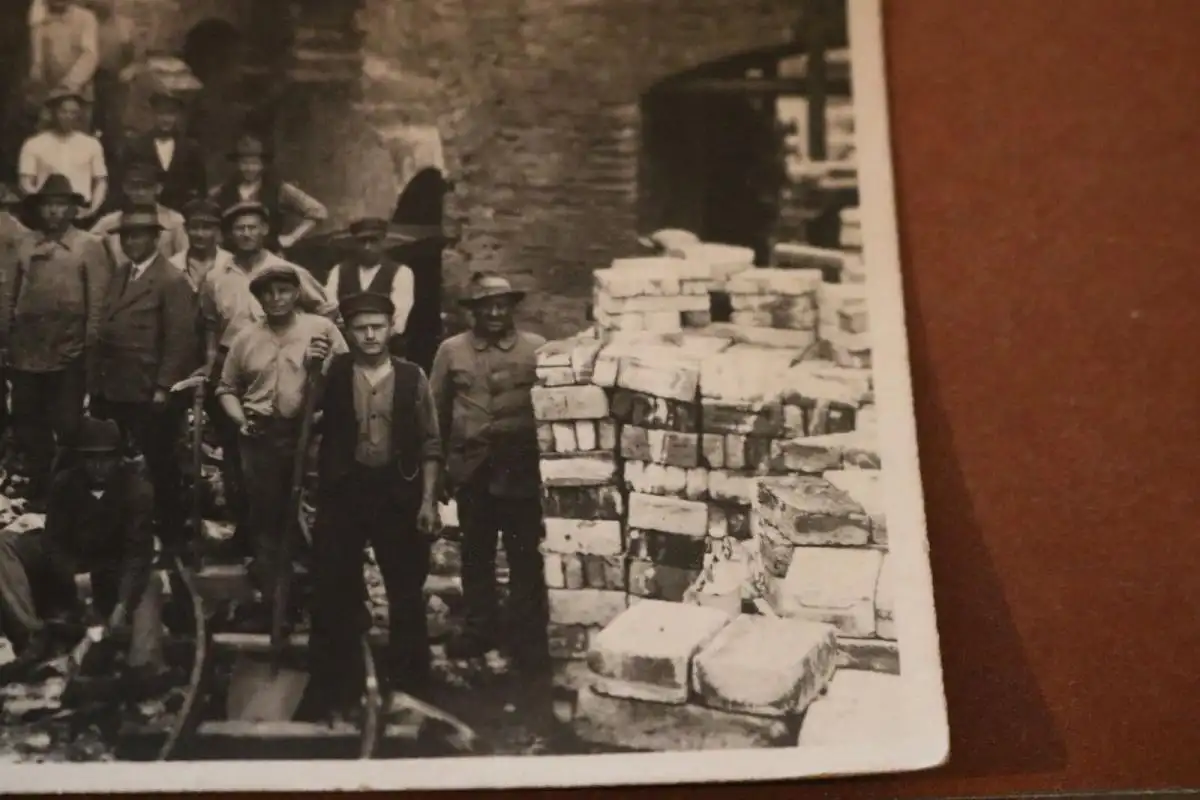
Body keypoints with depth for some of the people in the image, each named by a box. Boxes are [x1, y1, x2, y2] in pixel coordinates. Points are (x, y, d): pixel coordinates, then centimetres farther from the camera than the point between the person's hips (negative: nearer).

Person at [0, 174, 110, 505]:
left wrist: (91, 347, -11)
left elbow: (98, 302, -5)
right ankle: (40, 485, 25)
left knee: (67, 426, 2)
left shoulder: (89, 246, 0)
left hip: (68, 354, -4)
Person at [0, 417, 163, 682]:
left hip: (115, 569, -2)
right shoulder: (64, 483, -13)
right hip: (68, 561, 3)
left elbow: (138, 551, -25)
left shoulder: (138, 489, -19)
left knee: (148, 589, -33)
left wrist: (122, 605, -38)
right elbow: (55, 542, -16)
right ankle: (35, 635, -25)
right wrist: (71, 599, -25)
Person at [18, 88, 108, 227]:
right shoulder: (34, 145, 6)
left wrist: (92, 209, -4)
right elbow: (26, 184, 3)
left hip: (82, 216, 1)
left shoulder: (91, 144, 11)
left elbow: (101, 182, 12)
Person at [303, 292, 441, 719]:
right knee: (335, 592, 5)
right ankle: (337, 689, 19)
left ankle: (408, 685, 25)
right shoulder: (332, 372, 2)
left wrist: (428, 499, -3)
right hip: (343, 491, 0)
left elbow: (430, 443, 3)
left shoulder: (412, 376, 2)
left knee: (407, 591, 9)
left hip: (398, 492, 0)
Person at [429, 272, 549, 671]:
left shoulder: (537, 349, 0)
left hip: (521, 471, -2)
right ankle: (478, 630, 27)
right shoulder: (451, 350, 5)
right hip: (470, 470, 2)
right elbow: (437, 411, 8)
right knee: (475, 555, 13)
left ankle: (528, 639, 12)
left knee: (526, 557, 2)